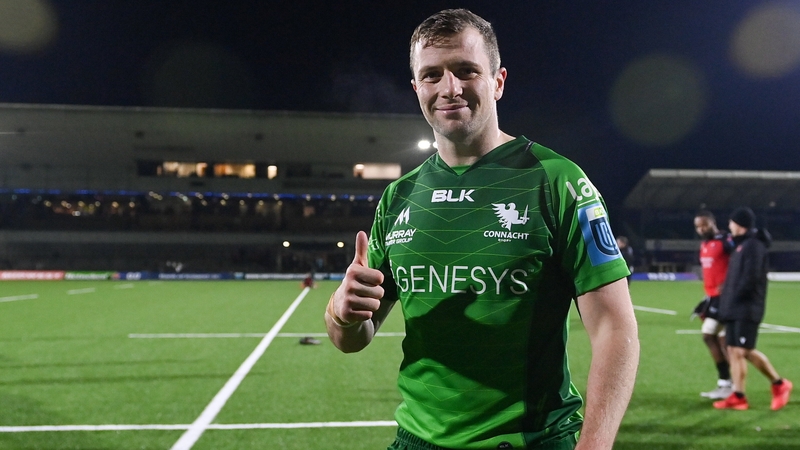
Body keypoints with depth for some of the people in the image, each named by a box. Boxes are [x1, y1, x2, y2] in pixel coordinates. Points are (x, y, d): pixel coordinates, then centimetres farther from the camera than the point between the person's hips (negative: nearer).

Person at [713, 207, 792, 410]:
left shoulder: (753, 245, -12)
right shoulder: (740, 244, 17)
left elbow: (751, 277, -20)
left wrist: (736, 296, -13)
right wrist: (728, 299, 11)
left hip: (746, 309, -9)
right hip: (735, 308, 9)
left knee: (745, 351, -9)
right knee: (734, 351, 7)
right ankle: (738, 396, 11)